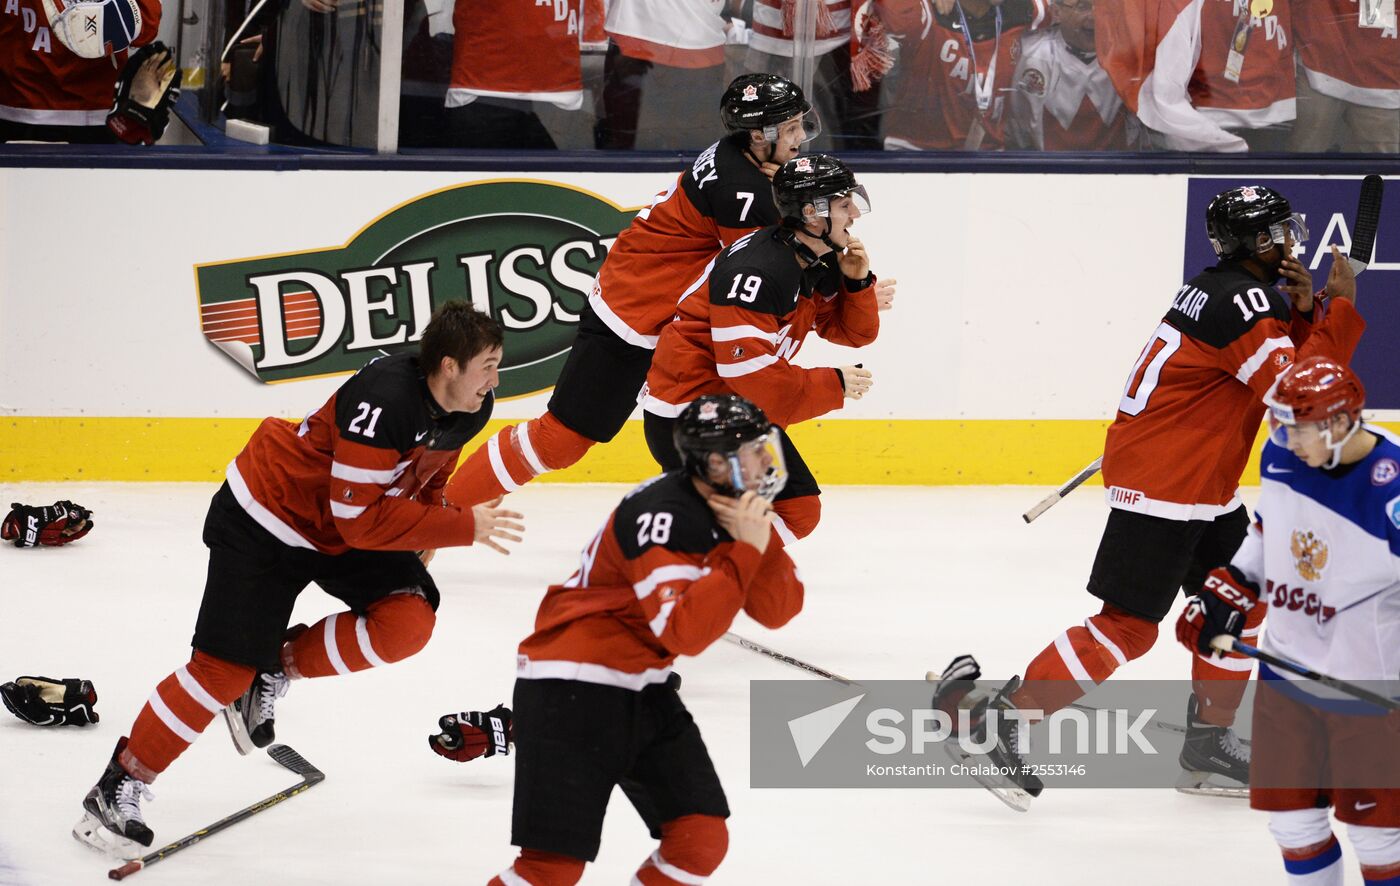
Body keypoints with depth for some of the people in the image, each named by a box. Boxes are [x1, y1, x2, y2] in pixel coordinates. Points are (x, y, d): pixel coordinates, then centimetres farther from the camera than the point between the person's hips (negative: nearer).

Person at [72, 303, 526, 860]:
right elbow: (362, 518, -33)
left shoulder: (469, 408, -7)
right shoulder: (383, 401, -34)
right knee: (225, 669, -10)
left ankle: (277, 668, 5)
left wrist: (426, 538, 2)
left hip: (346, 528, 8)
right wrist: (464, 528, -30)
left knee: (409, 620, -15)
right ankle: (119, 788, 2)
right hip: (267, 517, -8)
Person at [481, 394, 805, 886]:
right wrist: (743, 551, -28)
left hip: (643, 690, 9)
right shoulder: (663, 516, -23)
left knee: (702, 840, 2)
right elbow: (685, 632, -30)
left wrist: (761, 539, -13)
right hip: (570, 687, -9)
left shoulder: (732, 511, 5)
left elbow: (779, 609, 3)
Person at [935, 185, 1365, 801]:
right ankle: (1000, 715, -7)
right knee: (1127, 628, -10)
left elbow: (1286, 367, 16)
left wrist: (1304, 314, -1)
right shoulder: (1240, 301, -19)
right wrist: (1341, 307, -18)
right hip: (1161, 487, -11)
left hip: (1204, 485, 11)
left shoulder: (1228, 288, 12)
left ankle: (1209, 737, 26)